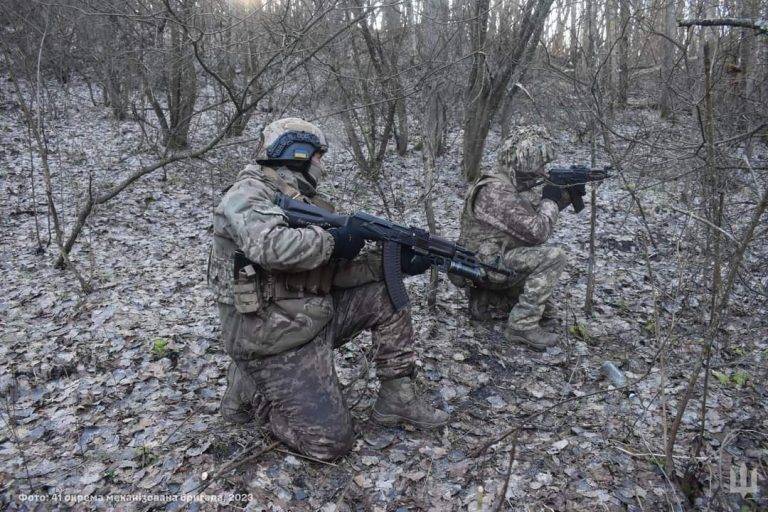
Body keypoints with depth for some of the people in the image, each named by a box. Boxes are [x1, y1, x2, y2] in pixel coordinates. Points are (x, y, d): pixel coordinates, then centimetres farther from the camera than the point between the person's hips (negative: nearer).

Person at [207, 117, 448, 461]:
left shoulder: (304, 201, 12)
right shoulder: (249, 193, -13)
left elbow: (336, 270, 7)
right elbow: (269, 246, -35)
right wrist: (332, 240, -20)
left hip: (314, 315, 8)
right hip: (274, 339, -8)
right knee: (331, 441, -9)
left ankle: (396, 398, 8)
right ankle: (251, 391, 11)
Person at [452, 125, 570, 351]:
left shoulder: (513, 182, 7)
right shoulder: (496, 191, -24)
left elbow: (536, 210, 16)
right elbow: (536, 231, -25)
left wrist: (565, 194, 2)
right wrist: (550, 200, -9)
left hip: (494, 261, 10)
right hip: (483, 265, -10)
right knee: (553, 256, -21)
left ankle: (487, 302, 17)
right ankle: (523, 325, -16)